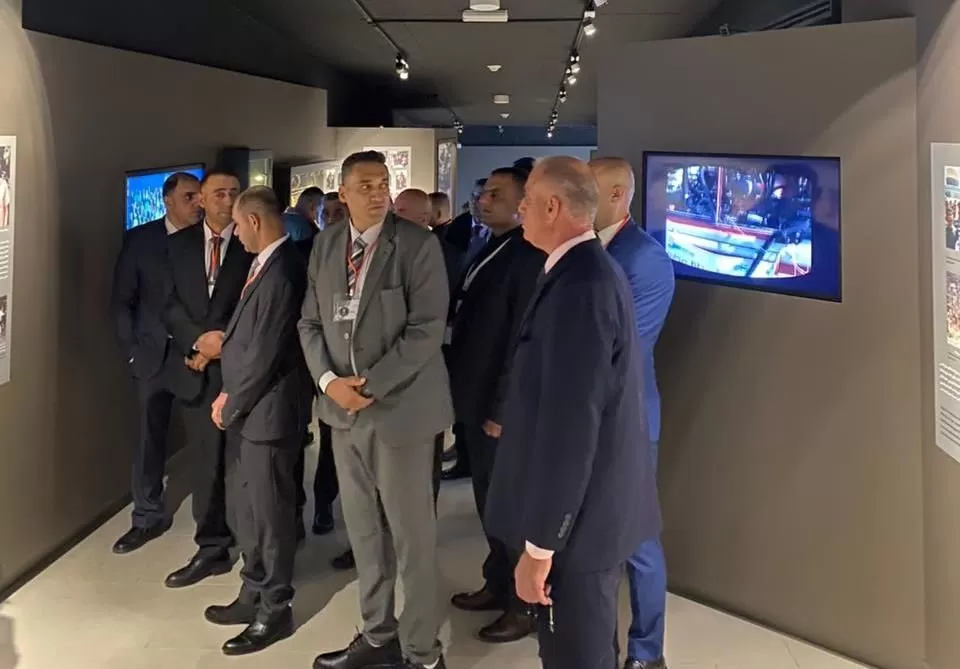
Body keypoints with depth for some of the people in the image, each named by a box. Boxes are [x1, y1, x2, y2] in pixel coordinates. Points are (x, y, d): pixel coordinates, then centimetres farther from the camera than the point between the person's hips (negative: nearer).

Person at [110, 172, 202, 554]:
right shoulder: (139, 239, 1)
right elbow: (122, 301, 3)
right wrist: (132, 351, -2)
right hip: (154, 354, 1)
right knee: (150, 437, 8)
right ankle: (148, 517, 20)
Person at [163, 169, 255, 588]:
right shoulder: (179, 244, 10)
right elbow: (169, 303, 5)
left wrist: (224, 345, -10)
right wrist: (198, 339, -11)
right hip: (195, 365, 3)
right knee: (206, 460, 7)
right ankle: (212, 547, 16)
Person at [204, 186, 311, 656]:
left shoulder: (281, 271, -22)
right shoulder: (266, 264, 7)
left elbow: (264, 353, -22)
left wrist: (230, 405, -10)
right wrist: (231, 396, 5)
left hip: (269, 411, -10)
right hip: (250, 407, 10)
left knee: (270, 512, 4)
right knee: (244, 506, 19)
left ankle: (275, 611, 20)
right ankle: (254, 594, 35)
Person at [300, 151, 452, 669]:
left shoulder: (417, 244, -10)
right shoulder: (326, 244, 8)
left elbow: (426, 330, -15)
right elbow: (310, 322, 10)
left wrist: (371, 384, -18)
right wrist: (328, 381, -7)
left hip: (400, 407, -5)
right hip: (344, 410, 6)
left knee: (412, 534, 3)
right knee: (363, 531, 15)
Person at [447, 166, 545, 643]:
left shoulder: (529, 255, -17)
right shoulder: (490, 248, 12)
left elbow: (523, 340, -21)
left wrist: (502, 408, -19)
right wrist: (465, 394, 11)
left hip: (501, 407, -8)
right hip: (476, 399, 8)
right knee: (490, 501, 19)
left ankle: (524, 604, 19)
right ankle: (497, 584, 34)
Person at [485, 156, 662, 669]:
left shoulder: (578, 285, -24)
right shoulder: (590, 271, 8)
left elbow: (570, 427, -26)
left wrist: (539, 545, -22)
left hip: (577, 515, -9)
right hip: (593, 503, 9)